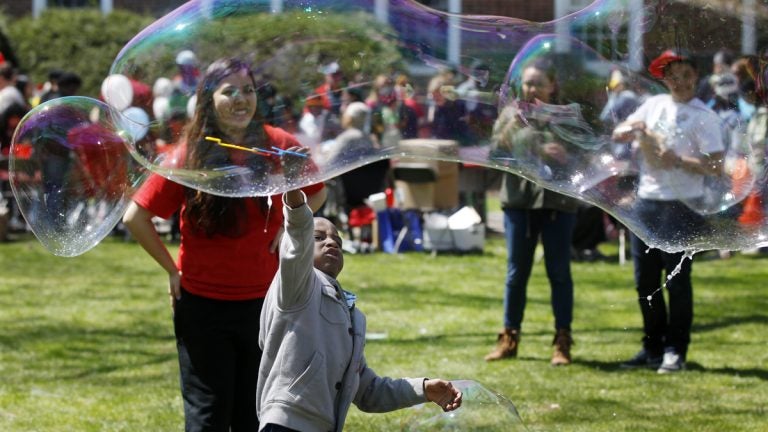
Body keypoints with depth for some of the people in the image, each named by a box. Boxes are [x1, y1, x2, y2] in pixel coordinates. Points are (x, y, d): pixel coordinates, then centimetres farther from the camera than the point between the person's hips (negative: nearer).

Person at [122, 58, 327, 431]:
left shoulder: (279, 147, -5)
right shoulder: (189, 156, -11)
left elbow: (316, 193, 15)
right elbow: (135, 218, -6)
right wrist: (172, 270, -5)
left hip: (263, 301, 2)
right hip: (202, 303, -2)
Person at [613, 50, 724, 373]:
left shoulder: (703, 117, -6)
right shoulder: (654, 105, 11)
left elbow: (716, 166, -12)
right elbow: (617, 134, 17)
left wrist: (677, 160, -19)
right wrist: (632, 128, -5)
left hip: (682, 209, -6)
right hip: (646, 203, 6)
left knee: (677, 282, -3)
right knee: (645, 282, 11)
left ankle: (675, 351, 5)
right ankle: (652, 348, 21)